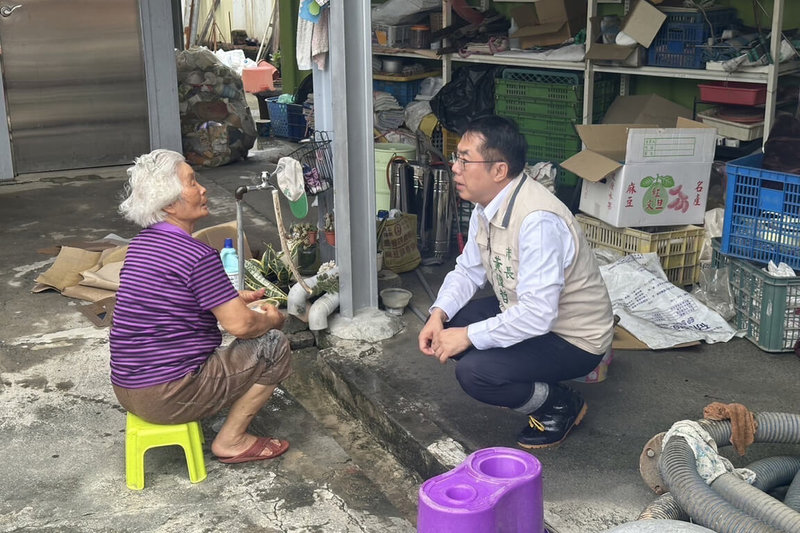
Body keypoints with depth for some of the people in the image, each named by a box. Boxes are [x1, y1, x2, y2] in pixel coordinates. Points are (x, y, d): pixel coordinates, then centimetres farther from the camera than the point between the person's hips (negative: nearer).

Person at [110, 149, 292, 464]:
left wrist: (234, 298, 22)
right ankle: (230, 441, 7)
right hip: (169, 396, -9)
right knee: (275, 346, 0)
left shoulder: (141, 243, 9)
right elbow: (241, 325, -18)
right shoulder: (197, 256, -19)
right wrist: (272, 319, 4)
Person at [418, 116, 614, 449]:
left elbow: (537, 314, -35)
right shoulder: (487, 206, -3)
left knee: (473, 372, -26)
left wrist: (468, 336, -27)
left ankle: (561, 406, 1)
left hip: (573, 339, -9)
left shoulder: (538, 221, -33)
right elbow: (468, 270, 8)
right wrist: (439, 314, -10)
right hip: (523, 312, 9)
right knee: (444, 325, -3)